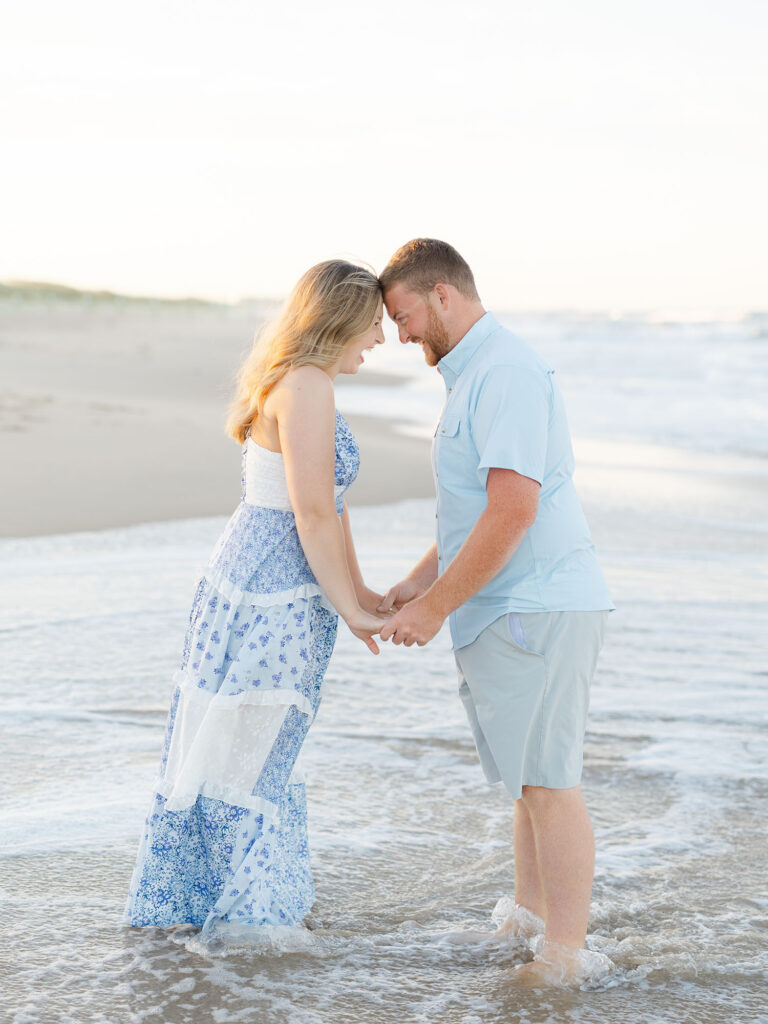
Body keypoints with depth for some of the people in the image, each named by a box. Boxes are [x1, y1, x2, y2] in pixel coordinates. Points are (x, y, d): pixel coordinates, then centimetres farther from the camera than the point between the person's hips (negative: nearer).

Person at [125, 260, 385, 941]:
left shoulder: (301, 383, 14)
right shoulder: (307, 386, -18)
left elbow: (327, 501, 17)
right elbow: (313, 515, -21)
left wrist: (359, 590, 17)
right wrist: (349, 612, -13)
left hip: (255, 578, 10)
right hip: (274, 591, -10)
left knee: (244, 747, 18)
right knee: (248, 750, 1)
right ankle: (244, 913, 14)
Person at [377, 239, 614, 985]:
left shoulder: (505, 371, -15)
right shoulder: (477, 377, 18)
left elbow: (514, 508, -24)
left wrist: (436, 608, -19)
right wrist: (414, 586, 15)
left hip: (537, 609, -10)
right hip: (510, 613, 10)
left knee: (546, 780, -5)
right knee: (529, 774, 17)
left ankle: (564, 955, 3)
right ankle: (528, 918, 29)